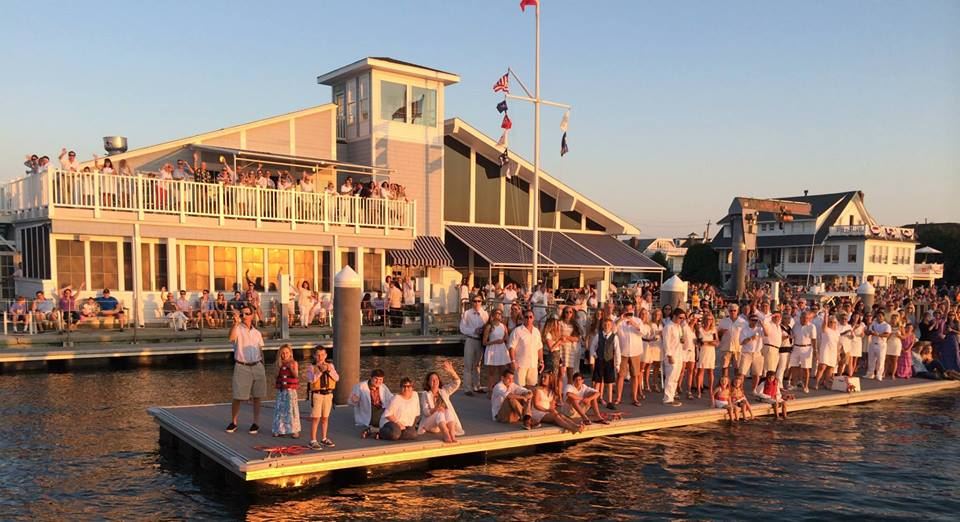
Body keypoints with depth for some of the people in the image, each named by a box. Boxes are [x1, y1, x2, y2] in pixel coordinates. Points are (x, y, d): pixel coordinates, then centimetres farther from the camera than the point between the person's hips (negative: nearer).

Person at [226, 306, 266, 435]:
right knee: (238, 397, -2)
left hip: (257, 366, 4)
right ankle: (233, 422, 14)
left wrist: (262, 367, 13)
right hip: (241, 367, -4)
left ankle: (256, 423, 16)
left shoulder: (257, 333, 11)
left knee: (257, 397, 6)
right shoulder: (238, 329, -4)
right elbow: (231, 338, -28)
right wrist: (235, 323, -39)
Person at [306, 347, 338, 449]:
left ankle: (324, 439, 24)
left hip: (328, 394, 4)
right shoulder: (312, 367, -4)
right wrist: (320, 371, -25)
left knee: (325, 417, 12)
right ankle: (313, 441, 1)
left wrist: (329, 370, -15)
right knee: (315, 418, -4)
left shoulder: (330, 365, 7)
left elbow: (337, 378, -1)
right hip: (317, 394, -4)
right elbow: (311, 380, -19)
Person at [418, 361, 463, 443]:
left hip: (446, 422, 2)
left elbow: (456, 382, 0)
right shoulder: (425, 394, 5)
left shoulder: (444, 391, 14)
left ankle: (452, 435, -50)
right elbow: (425, 412, -6)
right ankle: (446, 436, -56)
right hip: (430, 422, -2)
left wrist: (451, 371, -16)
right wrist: (435, 409, -27)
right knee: (439, 413, -33)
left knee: (448, 412, -29)